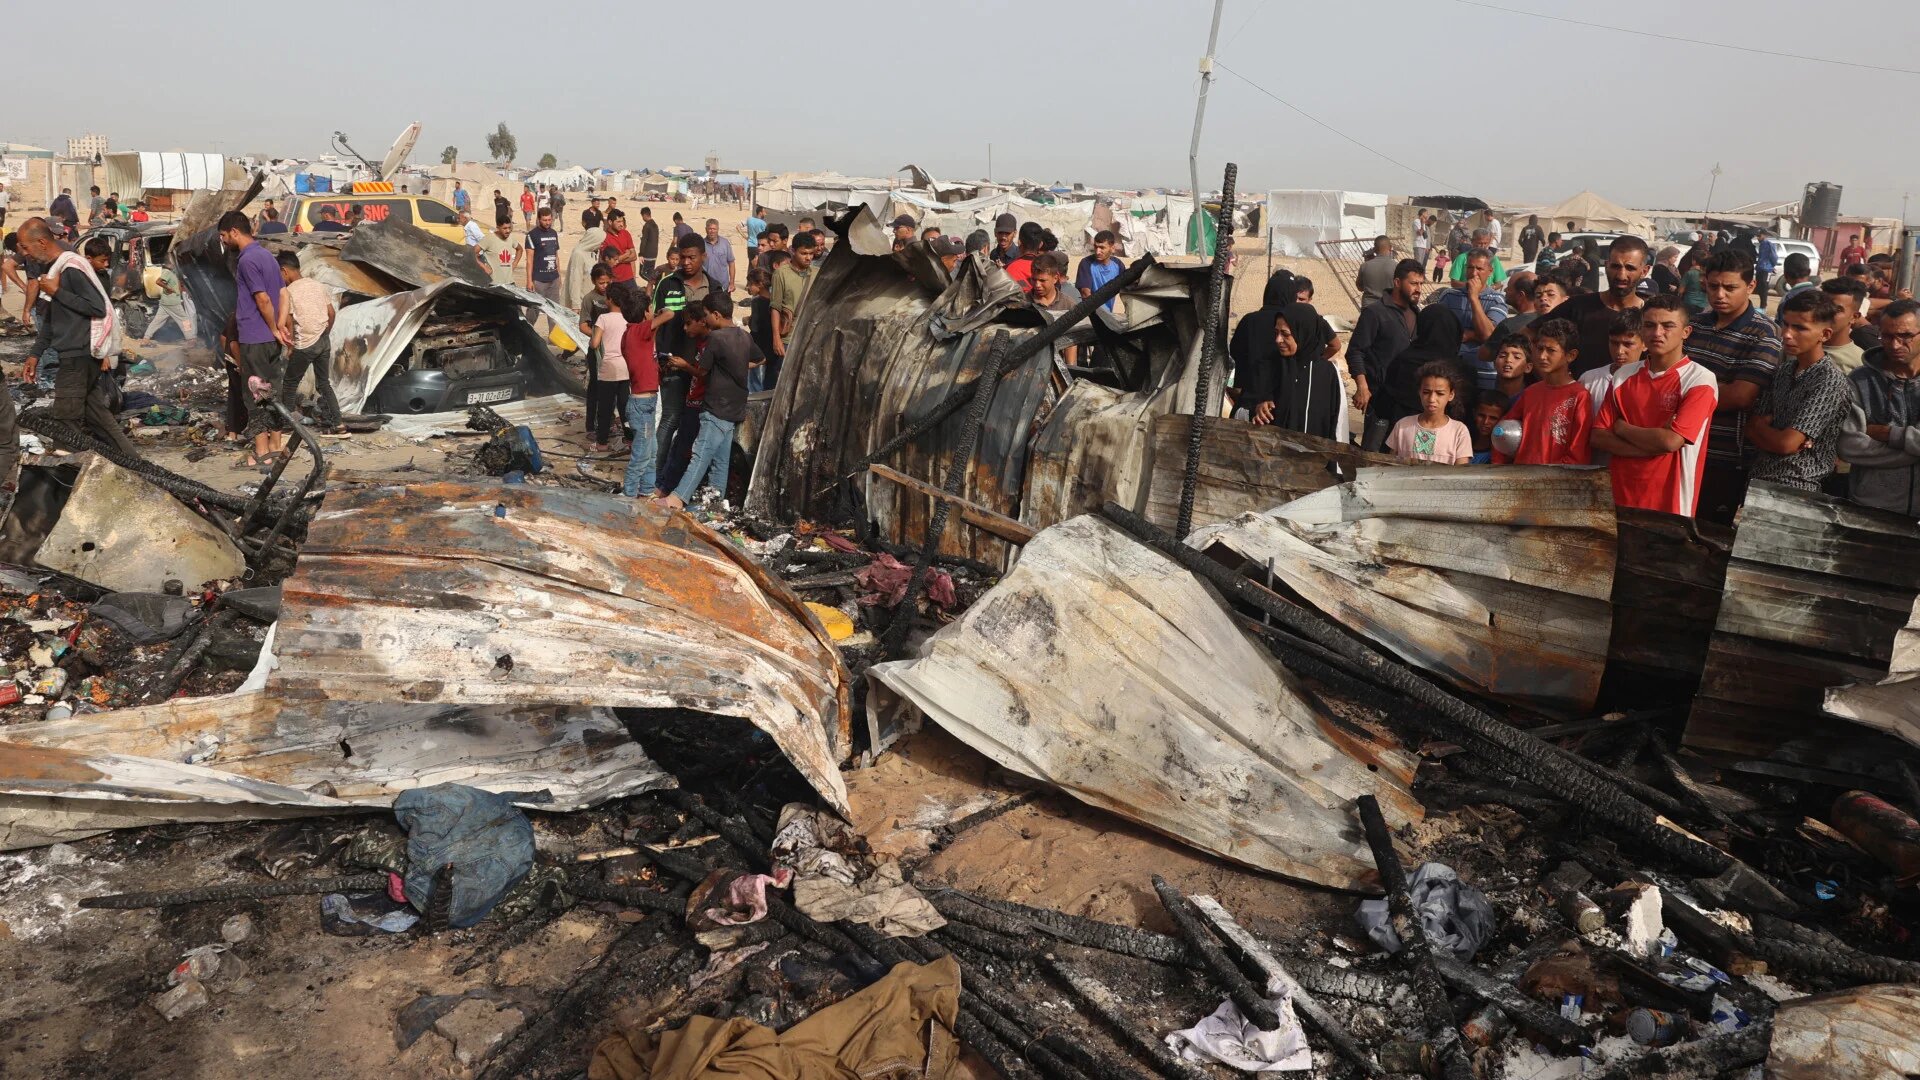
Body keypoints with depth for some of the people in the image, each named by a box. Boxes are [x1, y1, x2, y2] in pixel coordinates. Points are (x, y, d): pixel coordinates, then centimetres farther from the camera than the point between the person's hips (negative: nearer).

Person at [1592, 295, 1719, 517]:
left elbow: (1672, 441, -19)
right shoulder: (1624, 376, 6)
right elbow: (1598, 437, 0)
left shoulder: (1700, 381, -8)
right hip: (1620, 498, 4)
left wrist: (1622, 428, -4)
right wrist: (1654, 443, -13)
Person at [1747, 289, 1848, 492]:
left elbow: (1786, 443, -17)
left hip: (1795, 489, -6)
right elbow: (1751, 429, 7)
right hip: (1759, 479, 6)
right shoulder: (1783, 372, 11)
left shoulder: (1829, 379, -12)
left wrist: (1760, 425, 1)